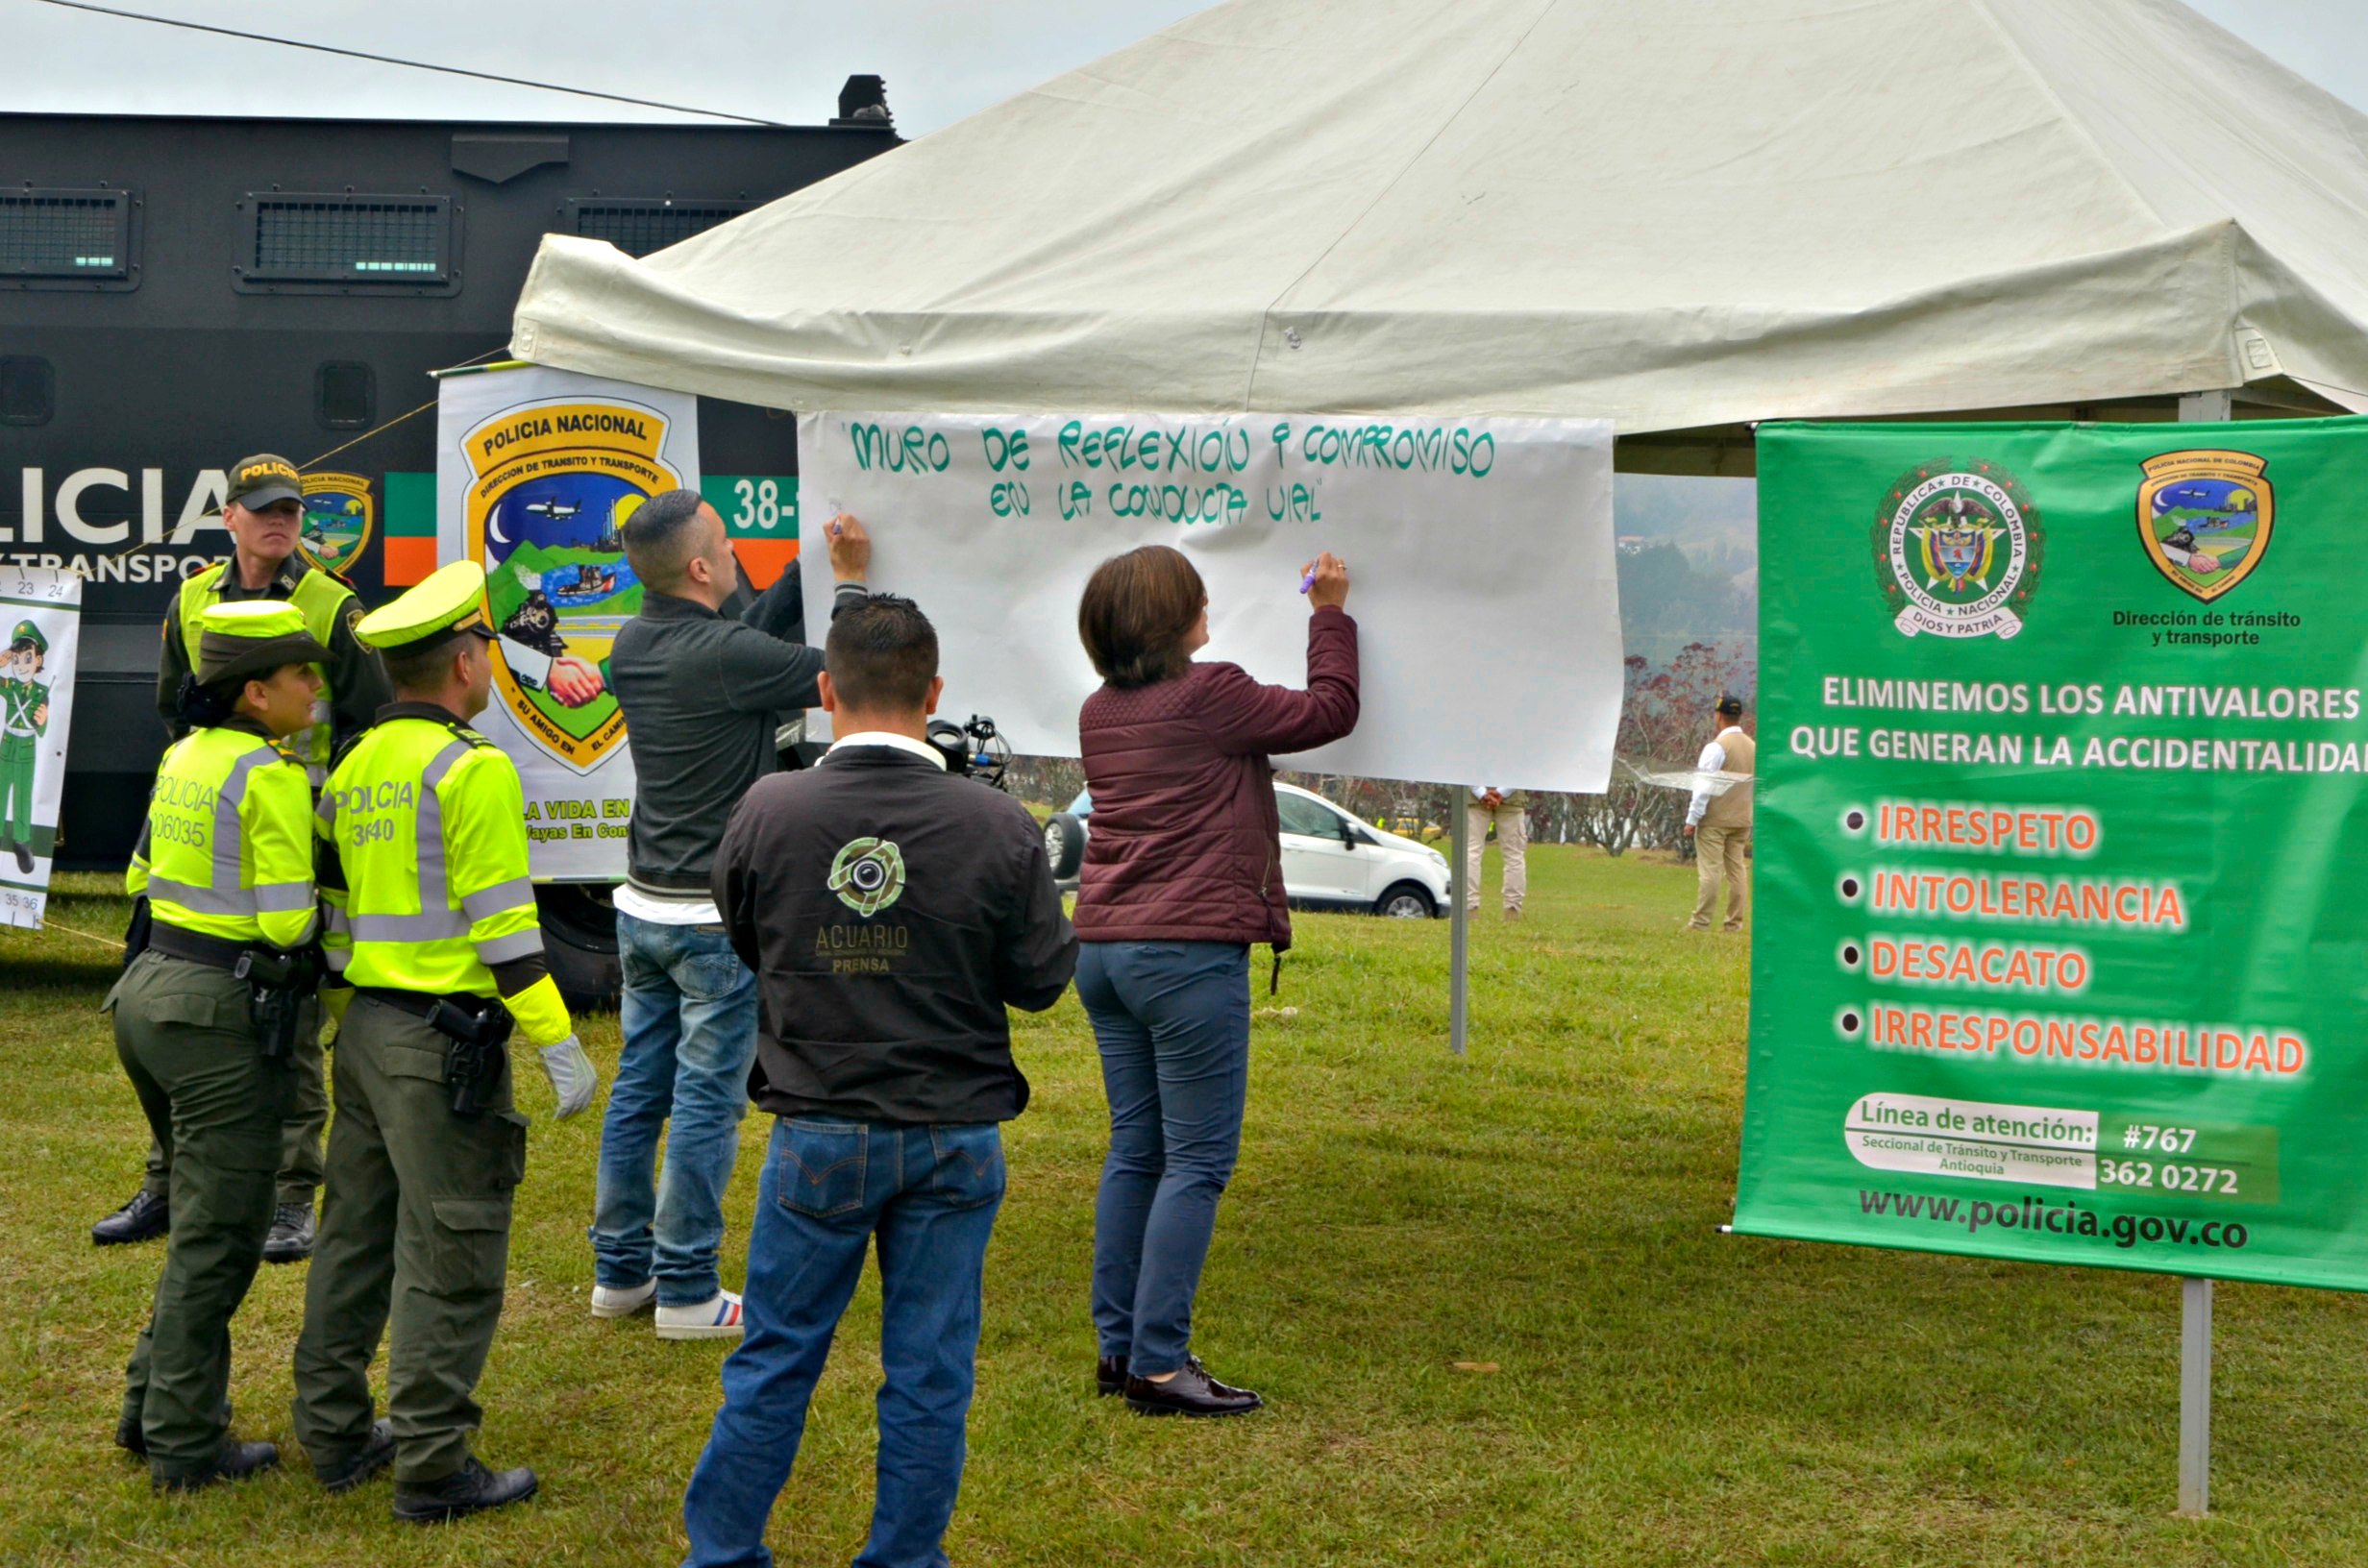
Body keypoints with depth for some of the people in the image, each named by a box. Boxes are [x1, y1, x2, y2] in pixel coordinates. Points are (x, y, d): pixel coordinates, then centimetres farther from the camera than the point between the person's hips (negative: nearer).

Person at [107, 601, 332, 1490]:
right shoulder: (270, 775, -16)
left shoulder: (184, 756, 10)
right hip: (220, 1013, -9)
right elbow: (288, 922, -19)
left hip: (148, 989, 9)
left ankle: (152, 1409, 29)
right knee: (220, 1235, 2)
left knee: (204, 1215, 22)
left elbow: (142, 877, 18)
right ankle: (187, 1448, 11)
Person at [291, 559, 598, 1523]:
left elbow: (337, 902, 17)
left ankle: (331, 1432, 27)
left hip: (364, 1029, 9)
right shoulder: (471, 770, -15)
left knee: (357, 1235, 17)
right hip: (444, 1041, -9)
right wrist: (556, 1043, -16)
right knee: (450, 1258, -2)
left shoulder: (356, 766, 11)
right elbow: (503, 925, -18)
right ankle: (432, 1470, 3)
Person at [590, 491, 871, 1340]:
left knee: (637, 1088, 14)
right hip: (716, 918, -8)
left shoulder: (634, 645, 4)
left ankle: (620, 1269, 23)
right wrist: (850, 580, 5)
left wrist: (810, 570, 21)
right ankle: (686, 1291, 5)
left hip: (643, 907, 8)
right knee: (707, 1102, -1)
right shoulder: (722, 657, -21)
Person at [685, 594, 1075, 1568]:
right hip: (956, 1138, 0)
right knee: (929, 1370, 10)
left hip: (819, 1133, 1)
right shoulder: (998, 826, -13)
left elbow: (740, 942, 7)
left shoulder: (767, 813, -10)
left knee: (775, 1357, 14)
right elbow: (1042, 979, -4)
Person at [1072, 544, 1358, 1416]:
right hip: (1189, 951, -8)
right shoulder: (1209, 698, -11)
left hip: (1103, 947, 8)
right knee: (1197, 1162, -3)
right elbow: (1329, 712, 2)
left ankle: (1118, 1346, 18)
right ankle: (1158, 1363, -3)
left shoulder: (1100, 713, 11)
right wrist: (1330, 614, 15)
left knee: (1135, 1150, 14)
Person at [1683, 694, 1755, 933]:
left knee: (1709, 870, -6)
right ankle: (1735, 922, 10)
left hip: (1714, 820, -7)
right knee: (1736, 869, 9)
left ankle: (1701, 921, -6)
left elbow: (1703, 787, -15)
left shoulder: (1717, 747, -13)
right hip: (1741, 820, 7)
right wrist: (1751, 822, 18)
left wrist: (1692, 820, -11)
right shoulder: (1752, 747, 9)